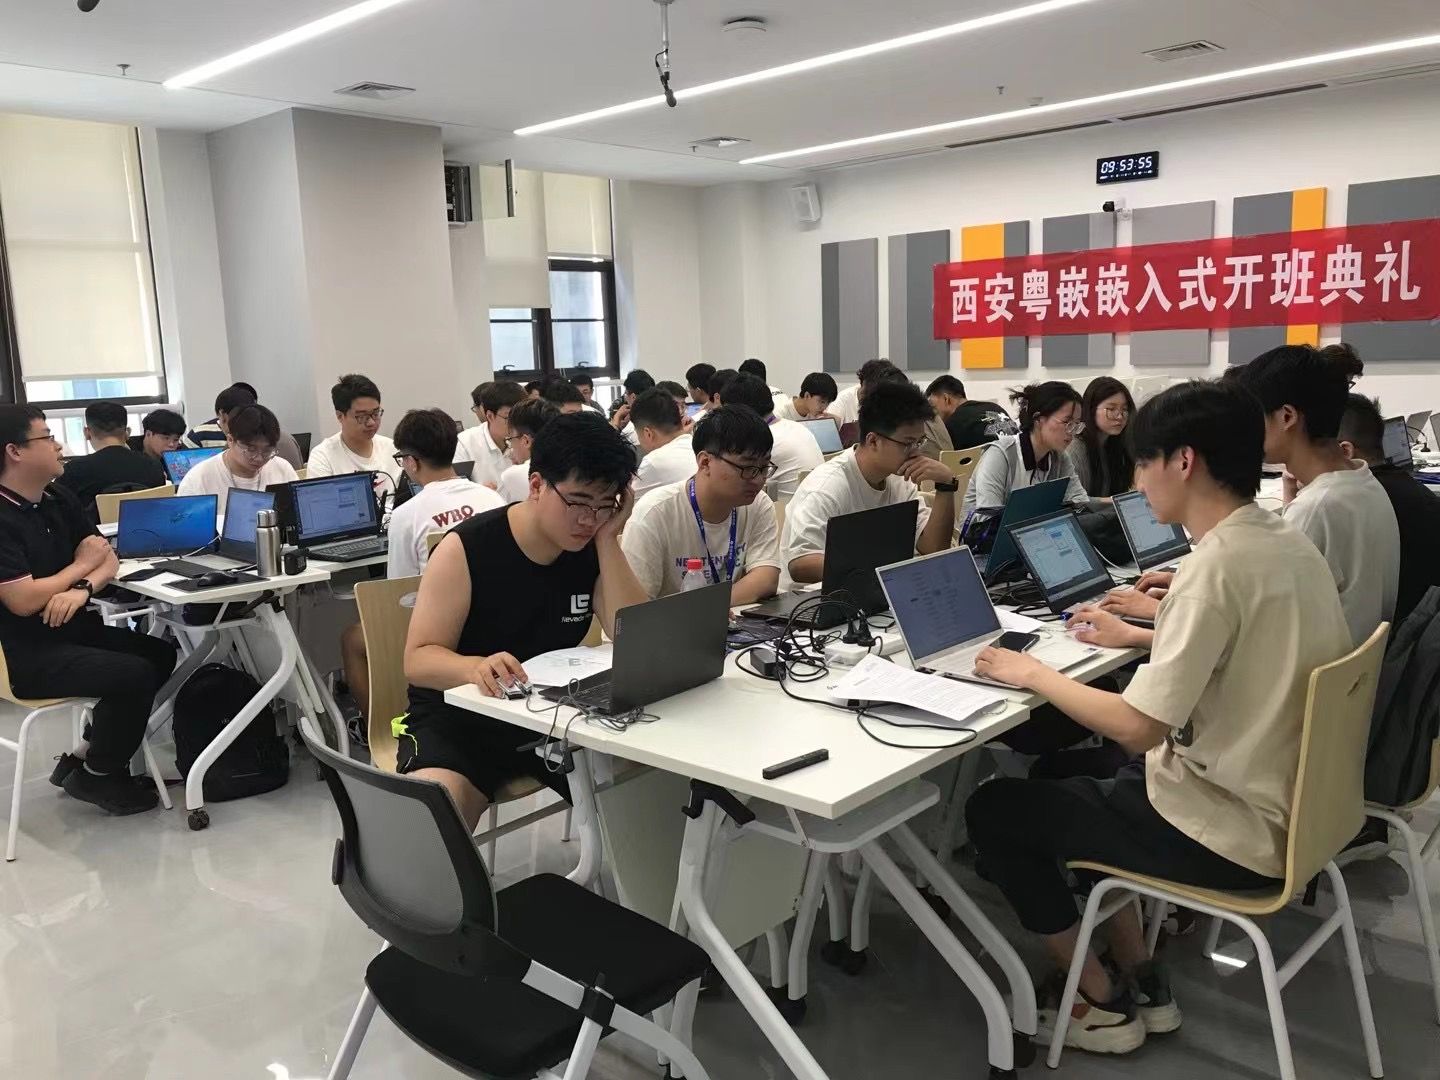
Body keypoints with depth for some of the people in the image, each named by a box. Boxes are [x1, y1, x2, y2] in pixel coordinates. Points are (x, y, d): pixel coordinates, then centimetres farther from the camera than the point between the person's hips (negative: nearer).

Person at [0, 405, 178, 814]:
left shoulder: (58, 499, 8)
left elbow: (109, 559, 5)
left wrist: (82, 589, -19)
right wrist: (82, 564, -8)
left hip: (73, 631, 9)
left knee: (161, 654, 2)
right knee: (135, 674, -21)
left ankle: (84, 756, 12)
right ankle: (96, 775, 5)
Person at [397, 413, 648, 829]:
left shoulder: (594, 550, -1)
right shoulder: (465, 549, -14)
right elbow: (418, 659, -16)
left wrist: (607, 539, -18)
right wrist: (476, 668, -38)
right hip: (459, 716, -4)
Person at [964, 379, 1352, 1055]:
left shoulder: (1217, 565, -26)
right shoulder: (1286, 545, 2)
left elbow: (1137, 728, -27)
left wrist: (1035, 674, -13)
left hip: (1233, 832, -9)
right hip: (1284, 805, 9)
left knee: (993, 809, 4)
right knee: (1078, 776, 26)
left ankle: (1103, 1004, 16)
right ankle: (1140, 981, 26)